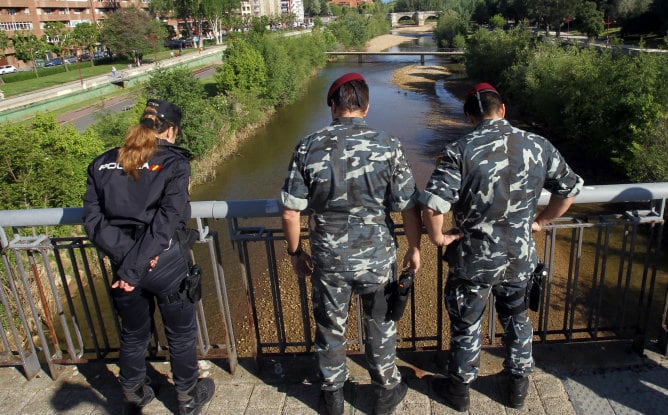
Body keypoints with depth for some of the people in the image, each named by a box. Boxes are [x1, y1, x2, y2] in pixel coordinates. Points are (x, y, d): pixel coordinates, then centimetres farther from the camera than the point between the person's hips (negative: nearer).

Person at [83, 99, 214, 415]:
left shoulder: (101, 164, 4)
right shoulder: (173, 162, -10)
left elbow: (93, 218, -5)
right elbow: (167, 219, -20)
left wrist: (126, 255, -12)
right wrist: (134, 267, -18)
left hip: (122, 262, 4)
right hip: (165, 262, -4)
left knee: (133, 334, 24)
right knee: (181, 333, 17)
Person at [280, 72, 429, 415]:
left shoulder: (308, 147, -10)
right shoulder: (387, 145, -12)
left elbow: (290, 211, -8)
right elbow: (408, 207, -9)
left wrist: (295, 252, 7)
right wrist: (414, 247, 7)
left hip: (328, 258, 1)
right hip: (377, 256, 0)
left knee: (330, 329, 20)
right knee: (380, 326, 21)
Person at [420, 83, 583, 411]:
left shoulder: (460, 151, -19)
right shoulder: (538, 146, -6)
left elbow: (432, 207, -27)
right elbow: (570, 189, 6)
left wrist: (438, 238, -8)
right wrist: (541, 222, 18)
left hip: (474, 259, -3)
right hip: (521, 257, 4)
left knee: (466, 324, 17)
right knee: (516, 317, 26)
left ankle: (459, 390, 37)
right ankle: (518, 384, 45)